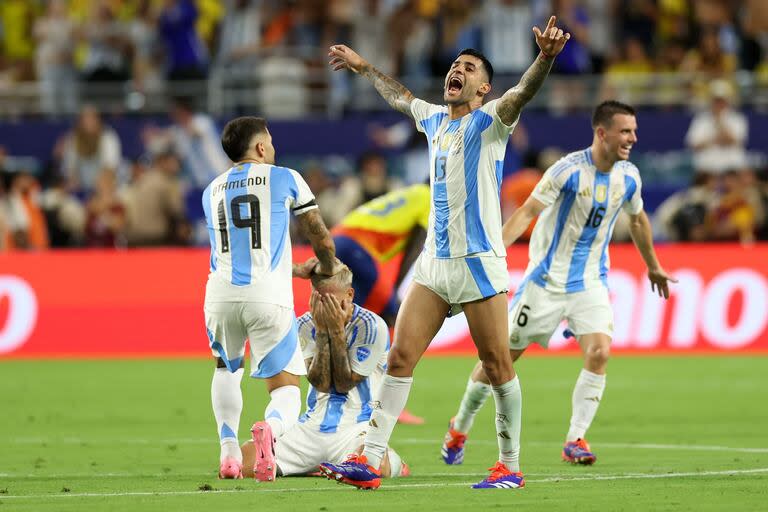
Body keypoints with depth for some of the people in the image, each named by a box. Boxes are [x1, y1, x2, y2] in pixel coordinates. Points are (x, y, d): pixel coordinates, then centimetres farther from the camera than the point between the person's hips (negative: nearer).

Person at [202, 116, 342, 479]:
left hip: (222, 295, 3)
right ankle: (270, 429, -32)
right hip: (267, 298, -3)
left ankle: (229, 449, 14)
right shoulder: (284, 179, 9)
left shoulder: (212, 191, 21)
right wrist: (327, 267, 38)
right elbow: (321, 238, 15)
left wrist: (297, 270, 42)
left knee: (226, 369, 31)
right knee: (286, 390, 3)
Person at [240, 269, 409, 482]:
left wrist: (336, 331, -16)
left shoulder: (371, 327, -8)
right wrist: (322, 331, -16)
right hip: (314, 424, 3)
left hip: (357, 425, -3)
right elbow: (321, 384, -7)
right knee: (242, 460, -20)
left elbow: (344, 384, -9)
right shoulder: (306, 326, 4)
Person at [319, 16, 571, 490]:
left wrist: (546, 58, -43)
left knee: (497, 364, -3)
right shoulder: (434, 119, 16)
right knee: (401, 355, 0)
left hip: (479, 261, -7)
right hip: (434, 263, 7)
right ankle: (369, 461, -2)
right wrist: (363, 66, 49)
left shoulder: (490, 120, -4)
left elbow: (524, 91, -24)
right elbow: (399, 95, 37)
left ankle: (510, 466, 6)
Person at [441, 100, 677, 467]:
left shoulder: (628, 176, 0)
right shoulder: (569, 169, -18)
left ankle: (575, 440, -9)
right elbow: (527, 211, -19)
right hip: (547, 279, -4)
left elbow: (637, 220, 19)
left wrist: (653, 267, 30)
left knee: (599, 352, -19)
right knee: (503, 353, 4)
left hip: (591, 282, 4)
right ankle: (459, 428, 24)